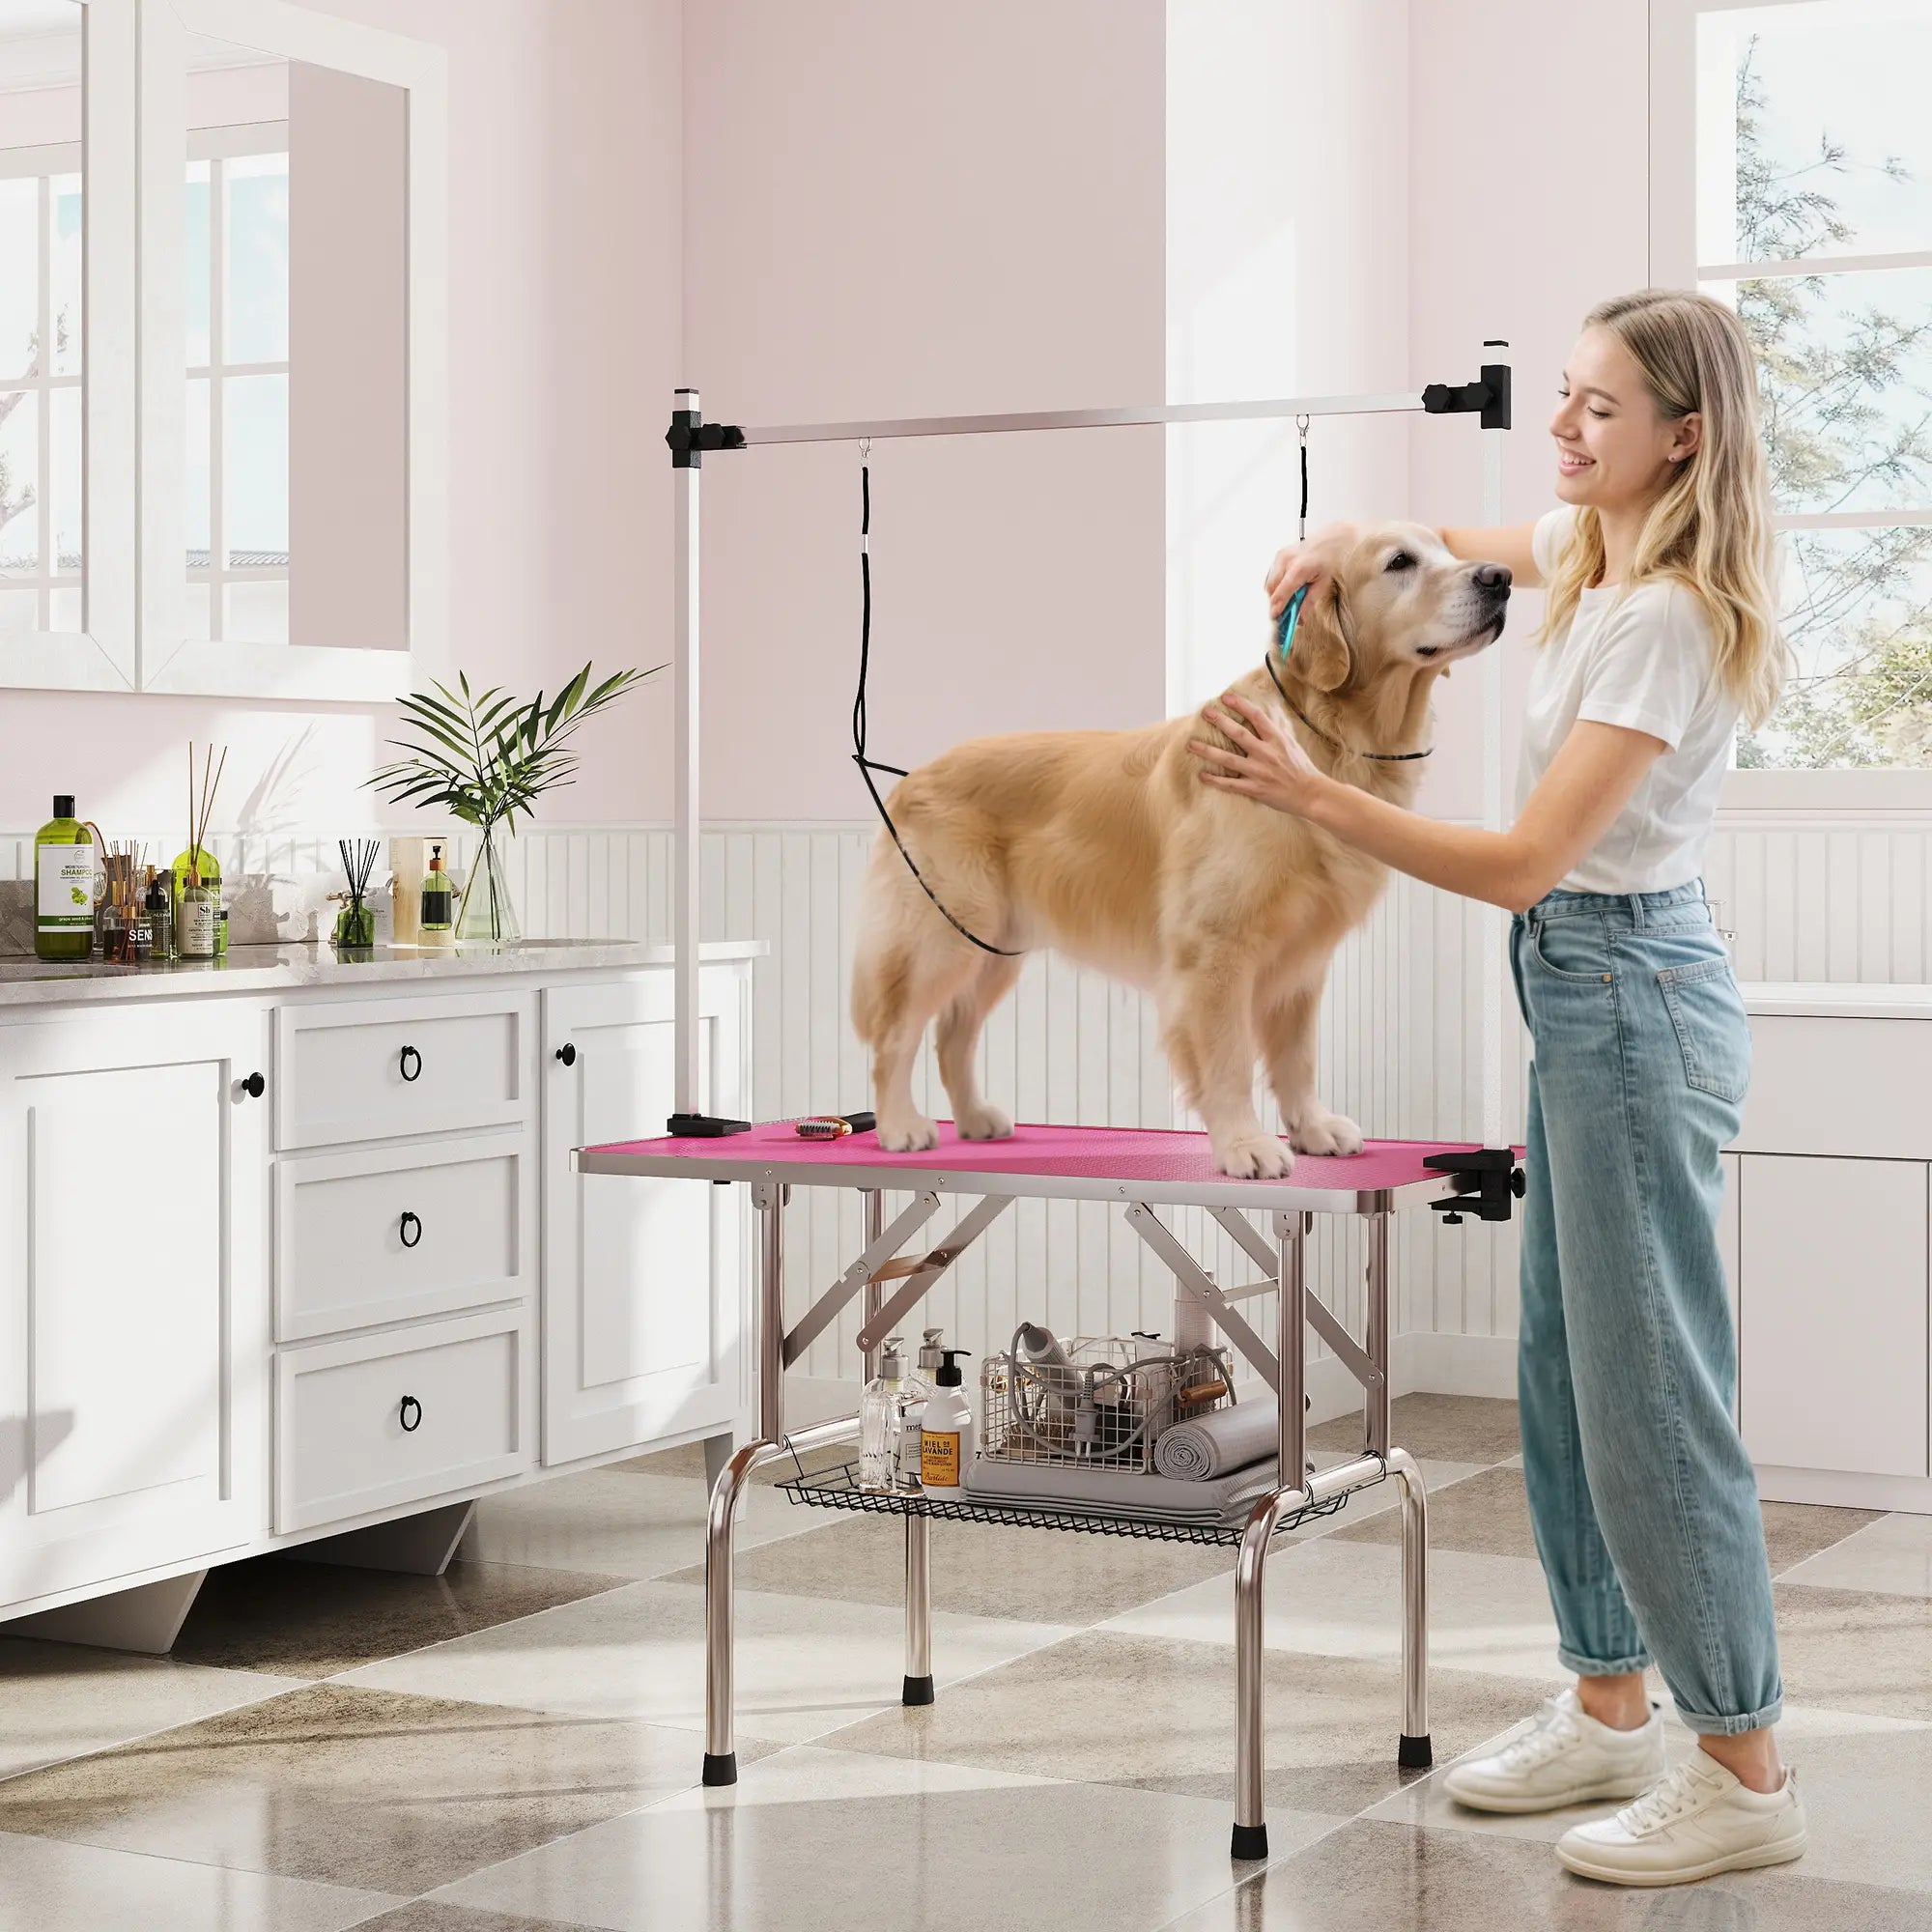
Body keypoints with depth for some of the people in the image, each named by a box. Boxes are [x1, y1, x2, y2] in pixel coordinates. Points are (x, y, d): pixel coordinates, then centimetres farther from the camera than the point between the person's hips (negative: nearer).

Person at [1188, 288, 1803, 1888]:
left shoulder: (1666, 618, -21)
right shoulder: (1590, 547, 8)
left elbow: (1521, 862, -24)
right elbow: (1458, 539, 32)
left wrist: (1311, 793, -24)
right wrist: (1338, 541, 12)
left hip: (1633, 993, -10)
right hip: (1582, 992, 10)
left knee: (1652, 1392, -4)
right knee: (1565, 1374, 16)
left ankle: (1745, 1772, 6)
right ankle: (1609, 1708, 28)